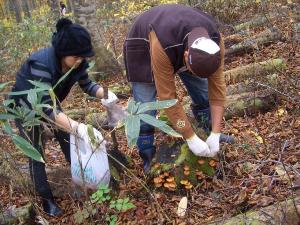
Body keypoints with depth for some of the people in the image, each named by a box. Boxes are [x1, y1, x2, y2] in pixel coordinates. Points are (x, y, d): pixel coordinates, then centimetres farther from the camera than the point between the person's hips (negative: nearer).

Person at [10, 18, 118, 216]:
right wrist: (78, 127, -59)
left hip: (50, 104, 6)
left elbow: (87, 84, -9)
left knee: (69, 141, 11)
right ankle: (46, 199, 14)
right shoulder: (40, 64, -42)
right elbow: (46, 107, -48)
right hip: (26, 108, -6)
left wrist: (105, 93, -32)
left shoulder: (76, 62, -22)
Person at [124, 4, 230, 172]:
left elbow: (217, 86, -24)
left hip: (182, 42, 5)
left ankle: (209, 133, 24)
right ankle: (148, 161, 7)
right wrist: (191, 139, -32)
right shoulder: (162, 47, -45)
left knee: (203, 89, -1)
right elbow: (167, 97, -38)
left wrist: (215, 135, -25)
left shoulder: (215, 39, -31)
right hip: (143, 46, -4)